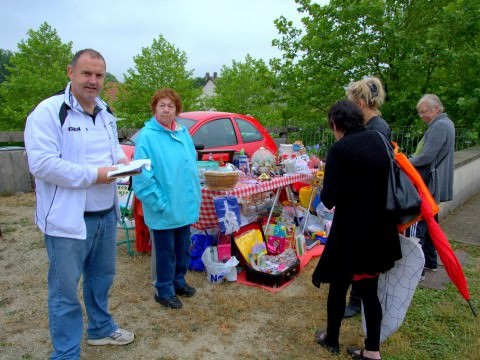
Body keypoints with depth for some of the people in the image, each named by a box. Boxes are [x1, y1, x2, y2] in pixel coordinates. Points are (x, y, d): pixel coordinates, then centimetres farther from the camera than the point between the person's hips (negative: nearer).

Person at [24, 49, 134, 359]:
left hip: (106, 215, 7)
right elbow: (41, 163, -22)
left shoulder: (106, 114, 11)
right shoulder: (49, 111, -13)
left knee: (102, 279, 22)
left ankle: (101, 328, 44)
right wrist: (94, 175, -22)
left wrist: (122, 160, -1)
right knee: (65, 290, 5)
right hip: (67, 218, -7)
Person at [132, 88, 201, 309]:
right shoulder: (147, 136, -13)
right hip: (163, 210, -6)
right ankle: (164, 291, 27)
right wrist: (159, 204, -17)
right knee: (165, 251, 9)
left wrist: (196, 197, 9)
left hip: (185, 206, 6)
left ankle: (178, 281, 40)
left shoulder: (184, 133, 6)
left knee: (183, 248, 20)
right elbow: (143, 177, -16)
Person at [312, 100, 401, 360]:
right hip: (379, 230, 6)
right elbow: (386, 181, 11)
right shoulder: (379, 141, 3)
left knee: (339, 285, 14)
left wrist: (325, 185, 2)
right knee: (369, 289, 17)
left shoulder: (339, 150, -16)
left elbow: (329, 199, -17)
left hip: (350, 231, -6)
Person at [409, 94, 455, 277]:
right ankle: (430, 261, 30)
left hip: (429, 185, -11)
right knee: (430, 222, 18)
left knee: (418, 225, -9)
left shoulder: (438, 126, -16)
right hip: (436, 185, 11)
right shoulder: (446, 123, 17)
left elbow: (427, 157, -22)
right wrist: (411, 159, 8)